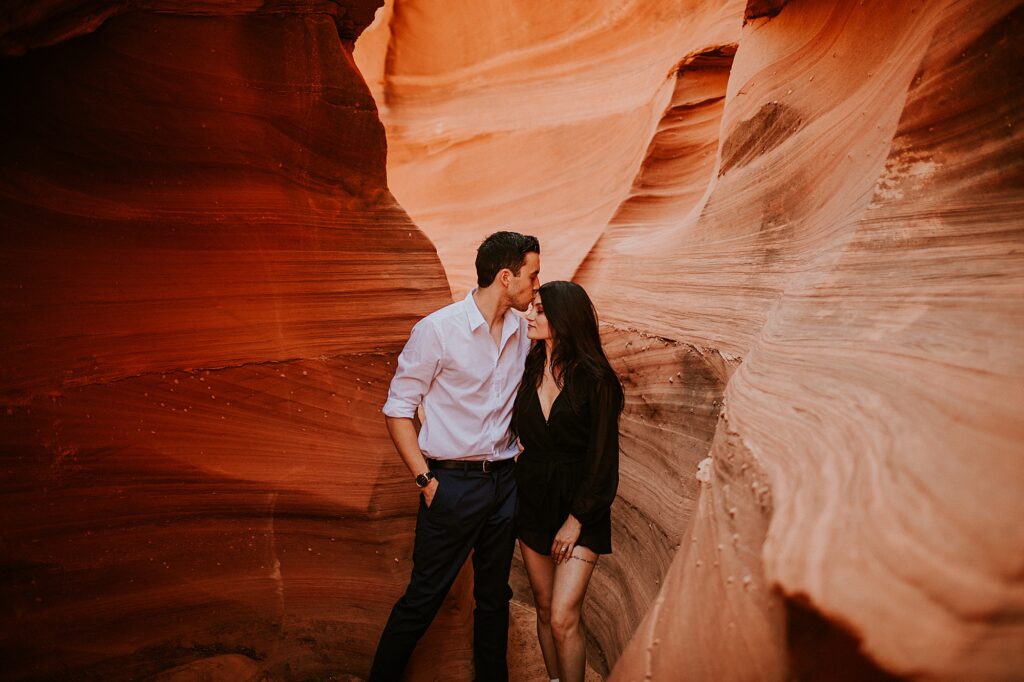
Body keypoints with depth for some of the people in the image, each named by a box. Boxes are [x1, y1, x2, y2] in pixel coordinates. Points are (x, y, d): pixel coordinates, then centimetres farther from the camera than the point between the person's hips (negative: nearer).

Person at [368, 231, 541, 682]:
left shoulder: (522, 330, 5)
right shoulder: (438, 330, -12)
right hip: (453, 483, -5)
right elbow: (398, 409, -8)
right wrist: (424, 479, -12)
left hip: (505, 480, 6)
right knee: (424, 597, 5)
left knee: (494, 594, 18)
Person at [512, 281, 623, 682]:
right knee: (544, 609, 14)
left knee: (563, 619, -8)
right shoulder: (527, 370, 2)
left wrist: (576, 519, -11)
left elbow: (602, 457, -11)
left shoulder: (595, 380, -13)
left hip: (579, 506, -5)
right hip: (532, 499, 5)